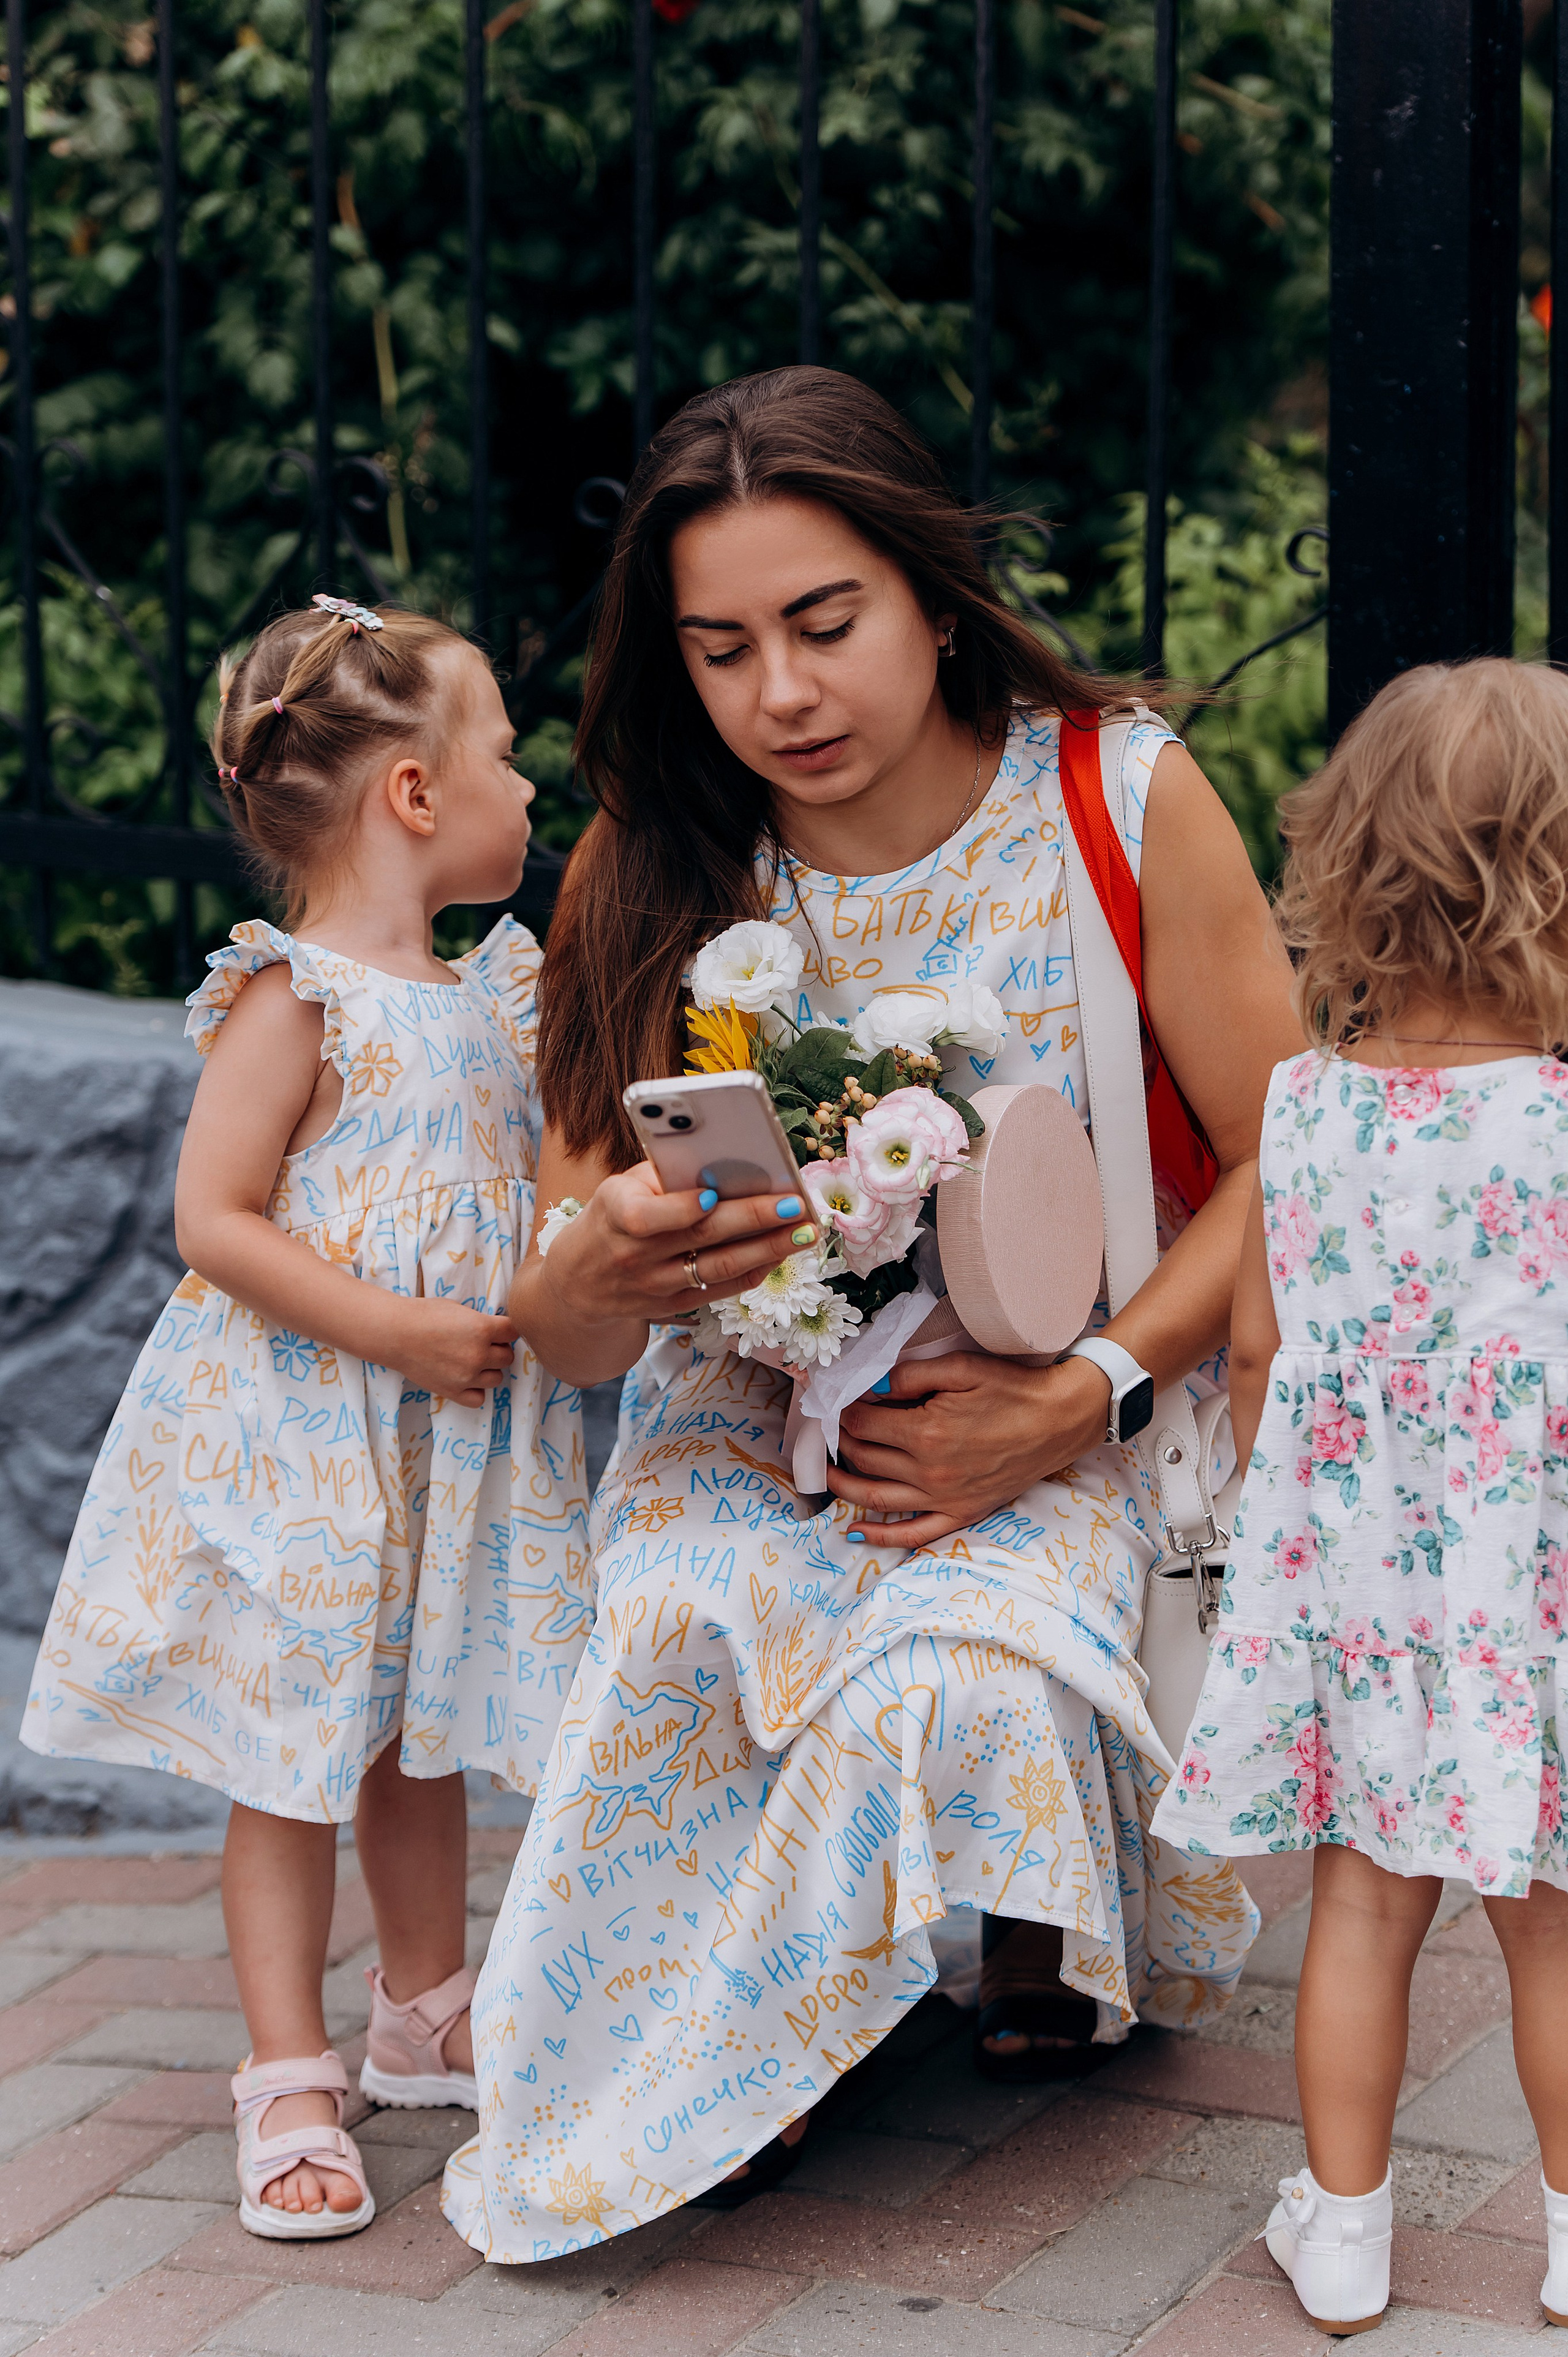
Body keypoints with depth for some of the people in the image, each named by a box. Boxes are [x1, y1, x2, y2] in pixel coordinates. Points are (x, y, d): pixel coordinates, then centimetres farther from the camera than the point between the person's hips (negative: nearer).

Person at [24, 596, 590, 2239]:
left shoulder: (494, 993, 9)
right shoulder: (296, 1001, -15)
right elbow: (212, 1220, -19)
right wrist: (391, 1331, -22)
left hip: (452, 1447, 7)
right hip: (300, 1448, -7)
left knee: (421, 1738, 18)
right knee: (293, 1762, -1)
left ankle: (425, 2021, 33)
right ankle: (289, 2087, 6)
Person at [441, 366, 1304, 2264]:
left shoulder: (1120, 797, -11)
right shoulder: (657, 872, -6)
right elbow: (556, 1337, -6)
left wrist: (1059, 1414, -18)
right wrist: (604, 1273, -32)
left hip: (1076, 1415, -1)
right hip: (749, 1415, 2)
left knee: (955, 1674, -32)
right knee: (691, 1625, -31)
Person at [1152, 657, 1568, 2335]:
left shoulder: (1303, 1102, -4)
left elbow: (1258, 1342, 4)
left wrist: (1276, 1515, 19)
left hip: (1338, 1571, 3)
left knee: (1363, 1902, 13)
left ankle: (1341, 2235, 23)